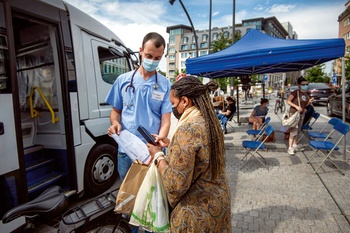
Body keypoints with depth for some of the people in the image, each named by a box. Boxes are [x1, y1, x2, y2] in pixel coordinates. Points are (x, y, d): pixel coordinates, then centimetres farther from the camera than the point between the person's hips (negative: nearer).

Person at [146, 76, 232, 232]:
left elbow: (176, 185, -27)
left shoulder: (187, 129, -28)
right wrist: (171, 144, 6)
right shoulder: (211, 121, -1)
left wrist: (158, 156, -15)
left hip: (198, 212, -8)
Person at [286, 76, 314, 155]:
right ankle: (290, 148, -4)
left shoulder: (307, 94, 7)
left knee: (298, 131, 15)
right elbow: (288, 101, -14)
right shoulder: (295, 92, -14)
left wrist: (310, 102, -4)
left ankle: (294, 144, 29)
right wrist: (296, 107, -22)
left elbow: (305, 104, 16)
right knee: (294, 131, -9)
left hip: (302, 113, 7)